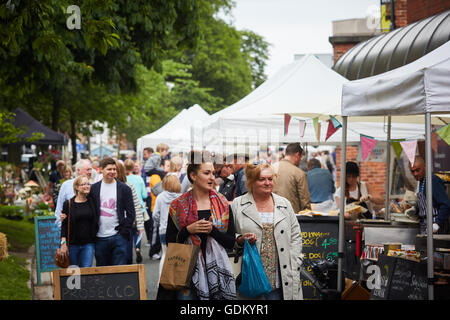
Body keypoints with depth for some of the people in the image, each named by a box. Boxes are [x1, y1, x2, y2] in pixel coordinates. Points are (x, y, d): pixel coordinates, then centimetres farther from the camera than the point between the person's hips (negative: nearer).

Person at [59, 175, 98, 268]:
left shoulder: (92, 202, 7)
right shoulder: (68, 204, 1)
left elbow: (96, 222, 13)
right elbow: (64, 225, 0)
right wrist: (63, 242, -8)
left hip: (88, 243, 1)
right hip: (72, 244, -1)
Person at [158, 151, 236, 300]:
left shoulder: (223, 205, 6)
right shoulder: (179, 205, 3)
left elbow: (231, 243, 2)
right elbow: (170, 241, 2)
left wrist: (212, 230, -13)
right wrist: (188, 230, -14)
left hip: (216, 269, 1)